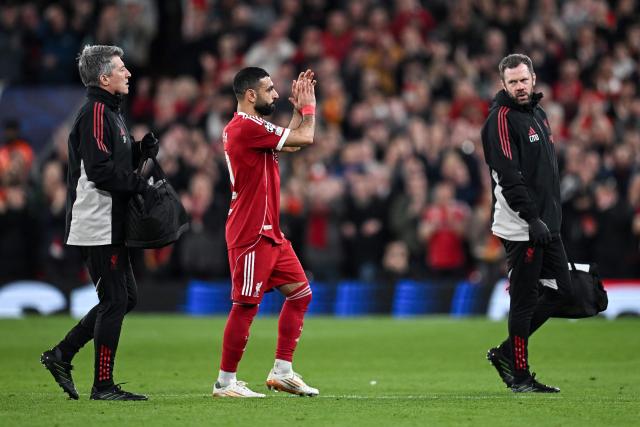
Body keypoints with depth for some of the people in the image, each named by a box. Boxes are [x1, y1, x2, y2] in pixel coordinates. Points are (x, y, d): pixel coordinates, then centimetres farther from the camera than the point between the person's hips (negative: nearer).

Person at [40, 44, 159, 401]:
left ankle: (62, 355, 17)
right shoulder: (96, 113, -14)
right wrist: (140, 186, -20)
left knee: (126, 297, 14)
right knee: (115, 301, -7)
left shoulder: (110, 113, 19)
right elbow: (99, 169, -23)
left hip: (112, 227, 10)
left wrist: (141, 150, 6)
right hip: (98, 227, -10)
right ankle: (103, 385, -2)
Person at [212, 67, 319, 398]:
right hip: (251, 234, -10)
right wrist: (308, 105, 4)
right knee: (245, 306, -6)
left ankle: (282, 372, 15)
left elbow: (291, 142, 28)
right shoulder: (247, 127, -16)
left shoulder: (249, 127, 15)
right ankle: (225, 382, 1)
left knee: (301, 293, 11)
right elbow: (305, 138, -14)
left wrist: (298, 108, 20)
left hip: (269, 233, 10)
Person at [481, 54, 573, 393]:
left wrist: (552, 217, 18)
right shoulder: (502, 118, -12)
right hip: (521, 227, -9)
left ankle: (506, 353, 18)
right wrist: (532, 219, -24)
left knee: (560, 289, 11)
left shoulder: (538, 114, 16)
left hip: (546, 224, 9)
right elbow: (508, 175, -20)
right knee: (524, 299, -5)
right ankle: (520, 377, 3)